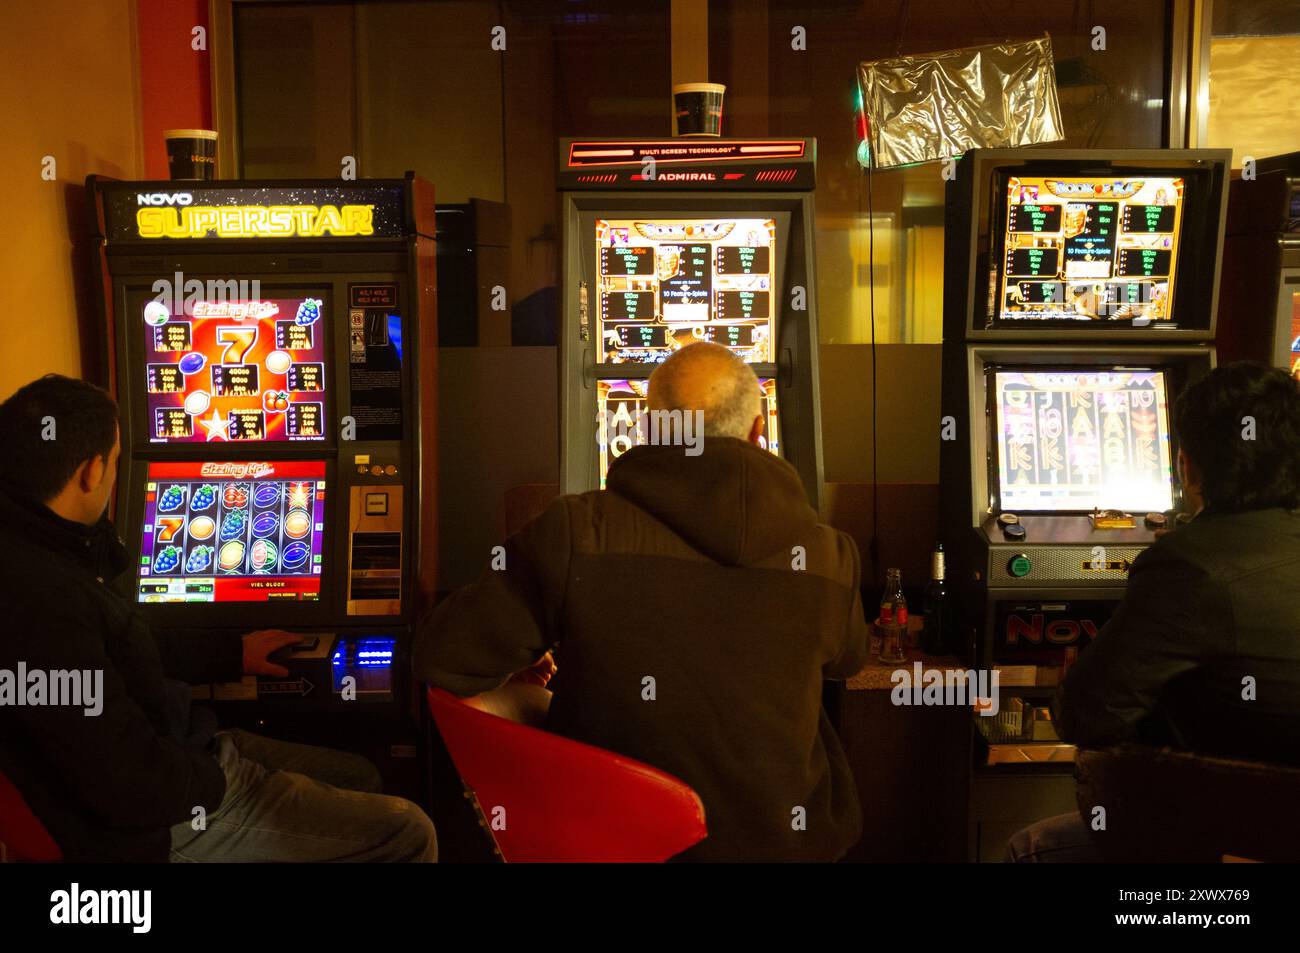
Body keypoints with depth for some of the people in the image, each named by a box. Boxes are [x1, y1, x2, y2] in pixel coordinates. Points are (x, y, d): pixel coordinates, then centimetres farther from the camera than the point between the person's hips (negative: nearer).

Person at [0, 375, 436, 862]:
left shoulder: (40, 549, 2)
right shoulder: (39, 597, -31)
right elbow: (130, 784, -30)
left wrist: (232, 653, 22)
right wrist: (218, 779, -12)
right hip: (165, 821, -10)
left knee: (359, 776, 22)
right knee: (407, 833, -5)